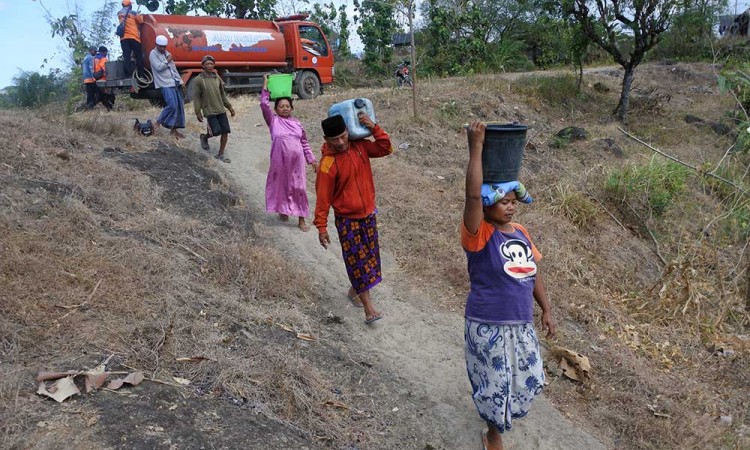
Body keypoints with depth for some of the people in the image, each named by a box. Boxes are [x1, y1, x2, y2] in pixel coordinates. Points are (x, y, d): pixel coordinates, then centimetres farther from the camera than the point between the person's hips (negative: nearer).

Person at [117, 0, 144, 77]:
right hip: (133, 37, -3)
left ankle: (129, 76, -11)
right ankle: (140, 75, -7)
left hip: (123, 37, 3)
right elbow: (140, 21, 11)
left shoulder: (119, 13, 14)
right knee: (139, 56, 0)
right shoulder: (133, 13, 2)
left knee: (127, 57, -3)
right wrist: (140, 16, 31)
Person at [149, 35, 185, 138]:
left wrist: (180, 81, 15)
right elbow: (158, 67, -15)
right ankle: (159, 122, 0)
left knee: (179, 106, 2)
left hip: (175, 83, 8)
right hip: (165, 84, -8)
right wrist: (167, 61, -6)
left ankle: (174, 129, 7)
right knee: (172, 105, -20)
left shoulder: (167, 53, 21)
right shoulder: (153, 54, -2)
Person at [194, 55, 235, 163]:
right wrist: (198, 112, -7)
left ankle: (221, 154, 12)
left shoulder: (217, 77, 9)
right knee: (216, 131, -14)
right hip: (209, 110, -5)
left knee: (225, 131, -1)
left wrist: (229, 107, 16)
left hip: (221, 109, 5)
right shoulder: (199, 79, -5)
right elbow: (196, 97, -3)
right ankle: (204, 137, 21)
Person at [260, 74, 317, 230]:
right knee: (281, 185, 13)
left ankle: (301, 219, 13)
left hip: (297, 161, 2)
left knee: (298, 188, 5)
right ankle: (283, 210, 37)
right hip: (280, 161, -2)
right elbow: (264, 104, -11)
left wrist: (312, 160, 10)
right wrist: (265, 85, -10)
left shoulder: (297, 123, 9)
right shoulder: (273, 121, 1)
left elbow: (304, 143, 13)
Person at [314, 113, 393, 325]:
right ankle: (368, 307, 5)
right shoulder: (328, 163, -20)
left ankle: (354, 290, 37)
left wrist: (374, 128, -14)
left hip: (368, 214, 6)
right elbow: (323, 197, -16)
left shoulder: (359, 146, -3)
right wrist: (322, 227, -14)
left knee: (369, 255, 16)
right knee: (357, 260, -2)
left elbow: (385, 149, 0)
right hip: (347, 220, -6)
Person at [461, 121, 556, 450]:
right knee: (495, 384, 9)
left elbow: (533, 273, 12)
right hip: (488, 326, -7)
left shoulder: (521, 233, 4)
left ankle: (497, 409, 51)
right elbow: (472, 196, -34)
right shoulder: (479, 235, -17)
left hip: (521, 324, 7)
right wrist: (476, 147, -35)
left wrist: (546, 310, 12)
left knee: (529, 379, 22)